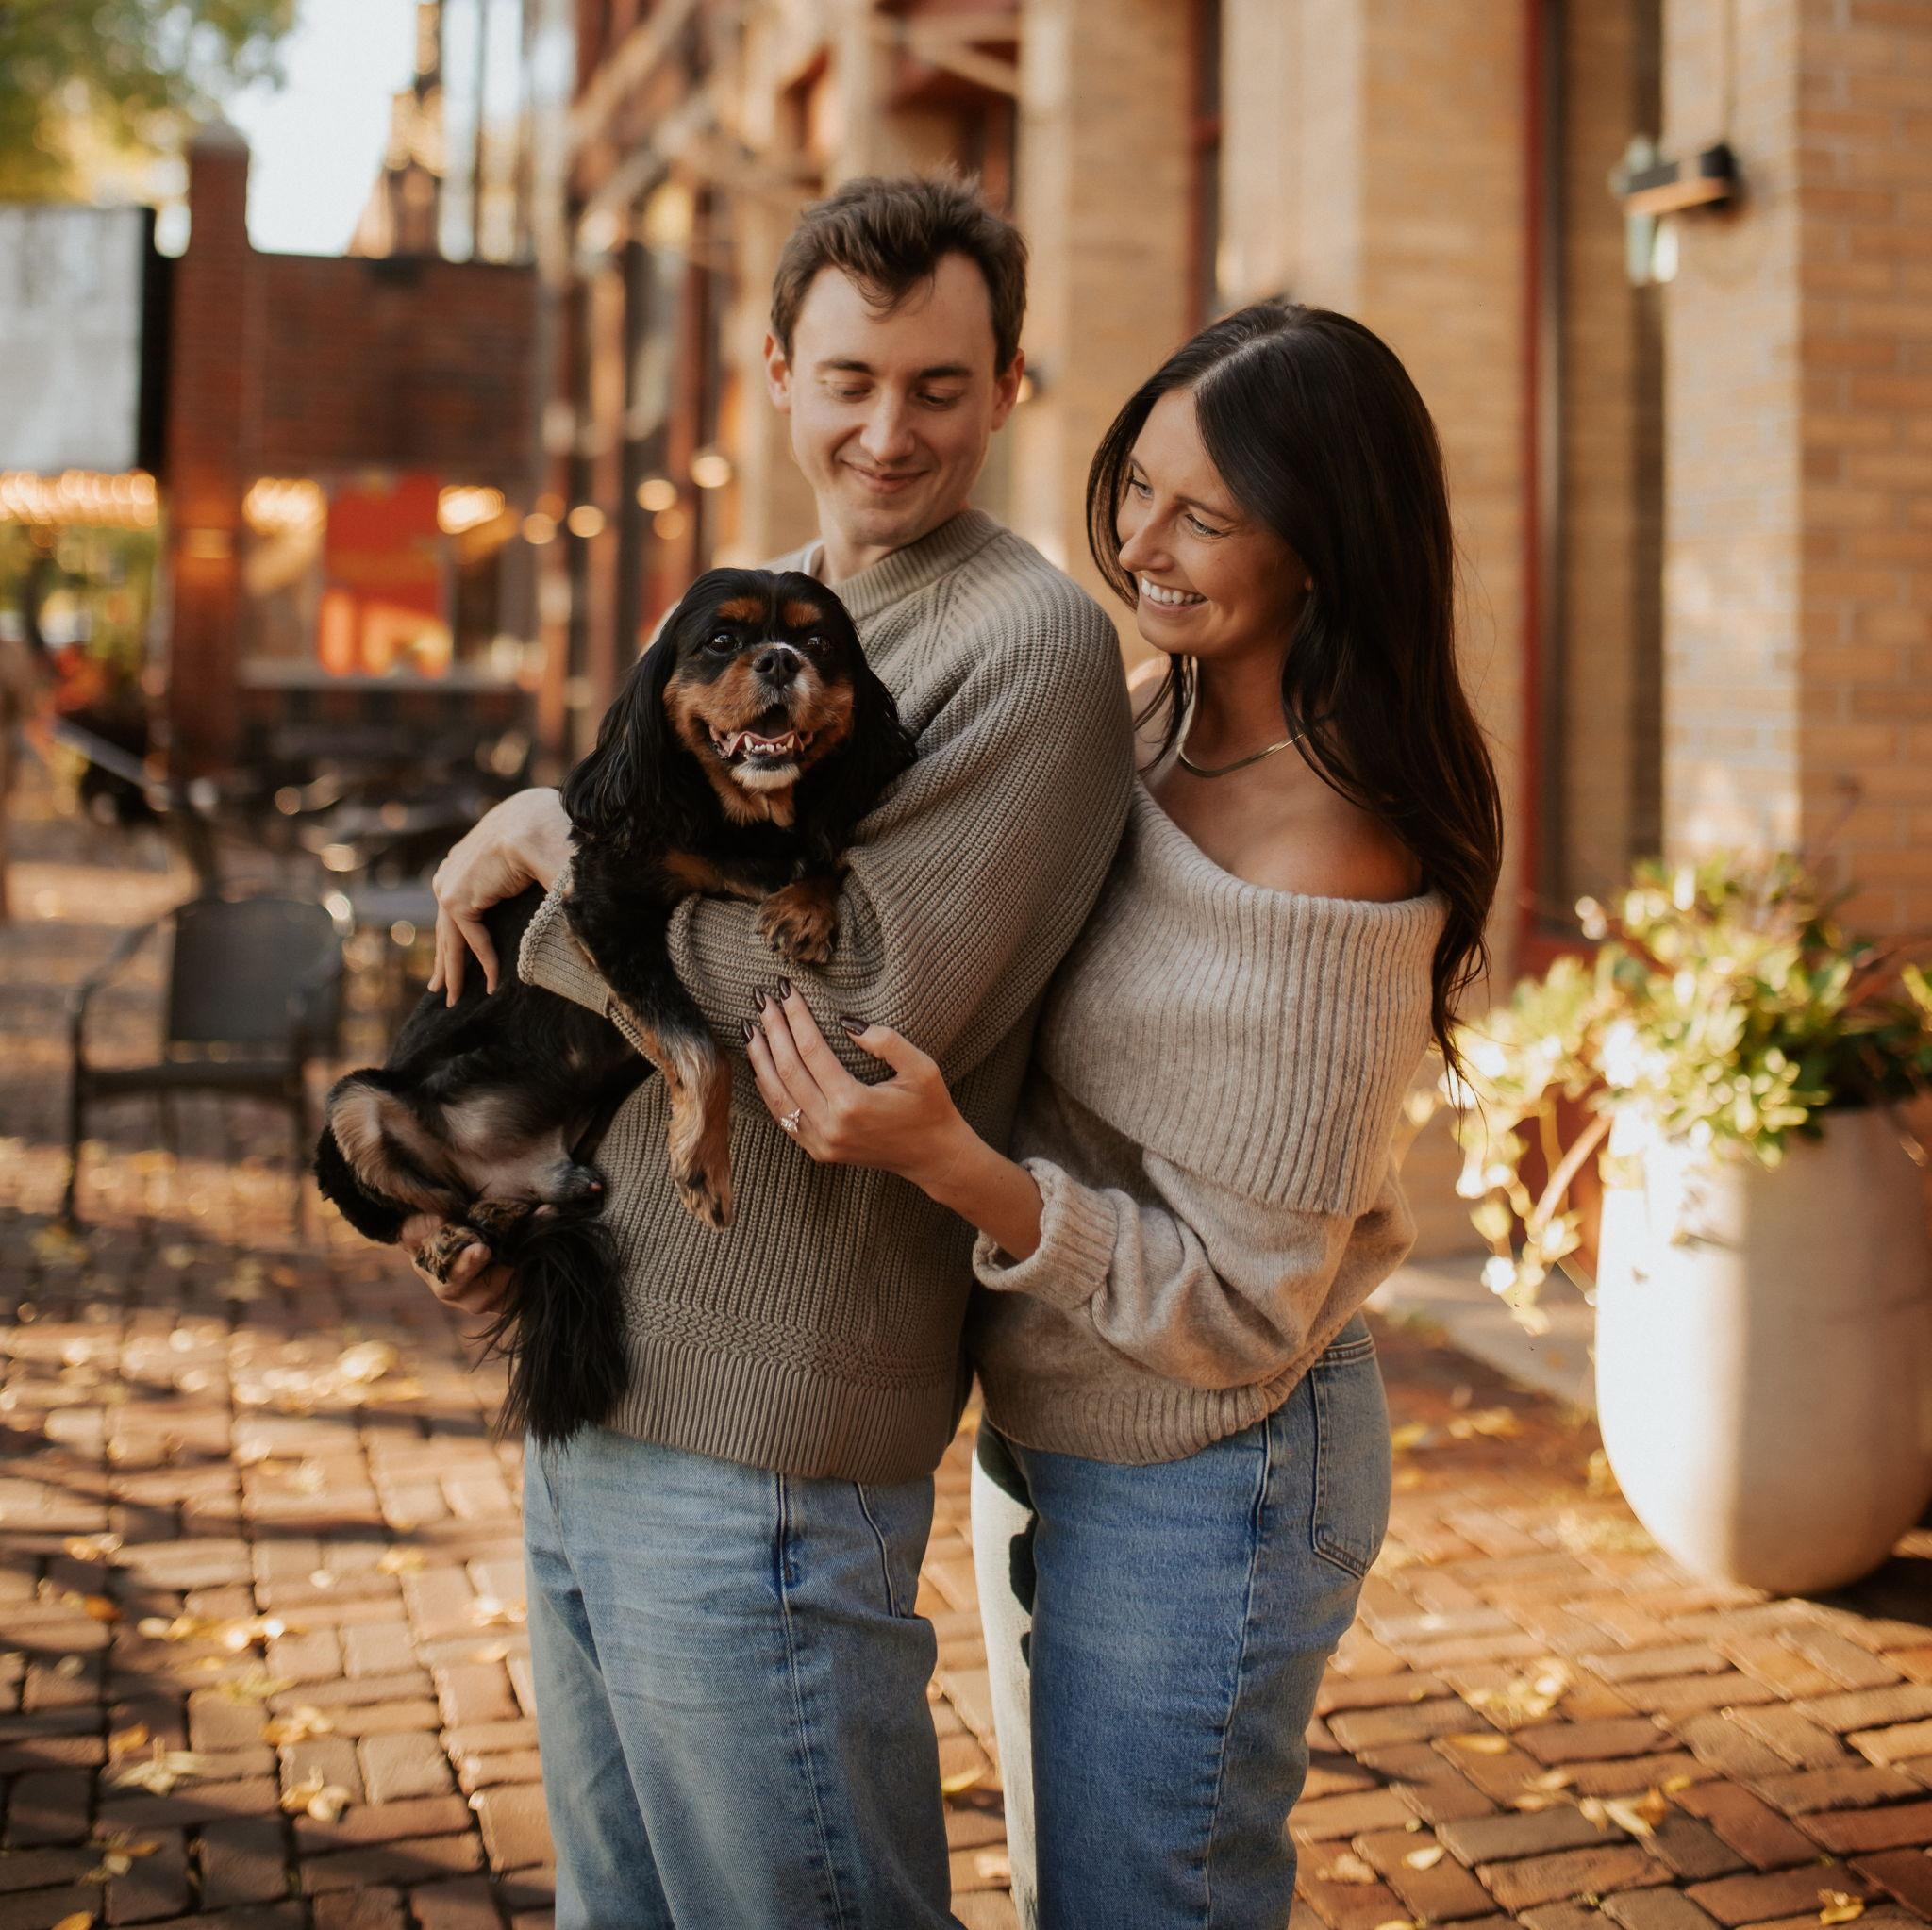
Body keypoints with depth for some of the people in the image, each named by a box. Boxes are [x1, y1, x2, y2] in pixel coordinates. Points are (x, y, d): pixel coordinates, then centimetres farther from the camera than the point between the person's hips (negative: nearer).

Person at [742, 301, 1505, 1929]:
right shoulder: (1160, 741, -3)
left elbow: (1240, 1316, -24)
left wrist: (949, 1163, -35)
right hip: (1047, 1432, 9)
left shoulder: (1326, 873, -28)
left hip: (1199, 1482, -9)